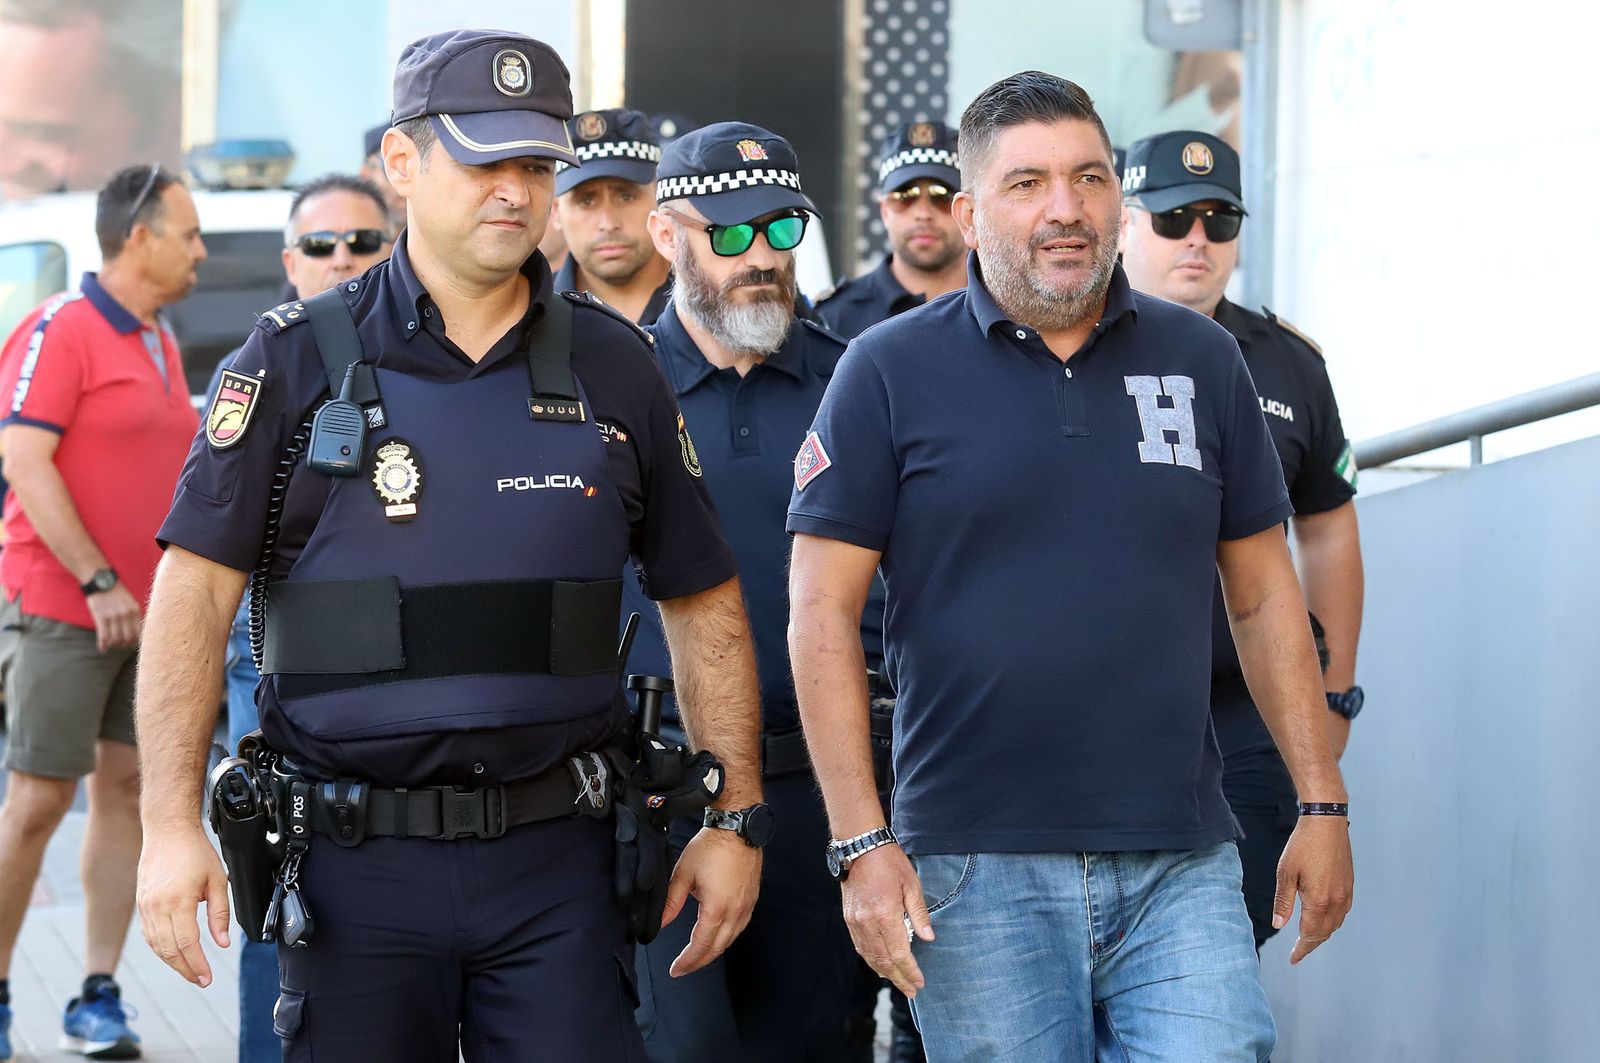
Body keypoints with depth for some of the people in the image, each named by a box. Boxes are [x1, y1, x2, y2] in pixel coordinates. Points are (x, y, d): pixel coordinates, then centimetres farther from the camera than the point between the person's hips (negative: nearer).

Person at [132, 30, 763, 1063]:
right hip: (356, 863, -1)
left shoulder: (614, 366, 7)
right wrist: (172, 825, -12)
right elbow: (195, 591, -4)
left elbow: (704, 603, 12)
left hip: (557, 860, 2)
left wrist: (735, 819, 7)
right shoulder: (299, 359, -1)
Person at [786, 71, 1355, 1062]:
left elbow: (1265, 593, 14)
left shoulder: (1202, 359, 9)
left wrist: (1323, 803, 9)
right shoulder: (890, 372, 0)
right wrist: (861, 843, -9)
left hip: (1180, 865, 2)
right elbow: (822, 614, -2)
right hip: (976, 871, -2)